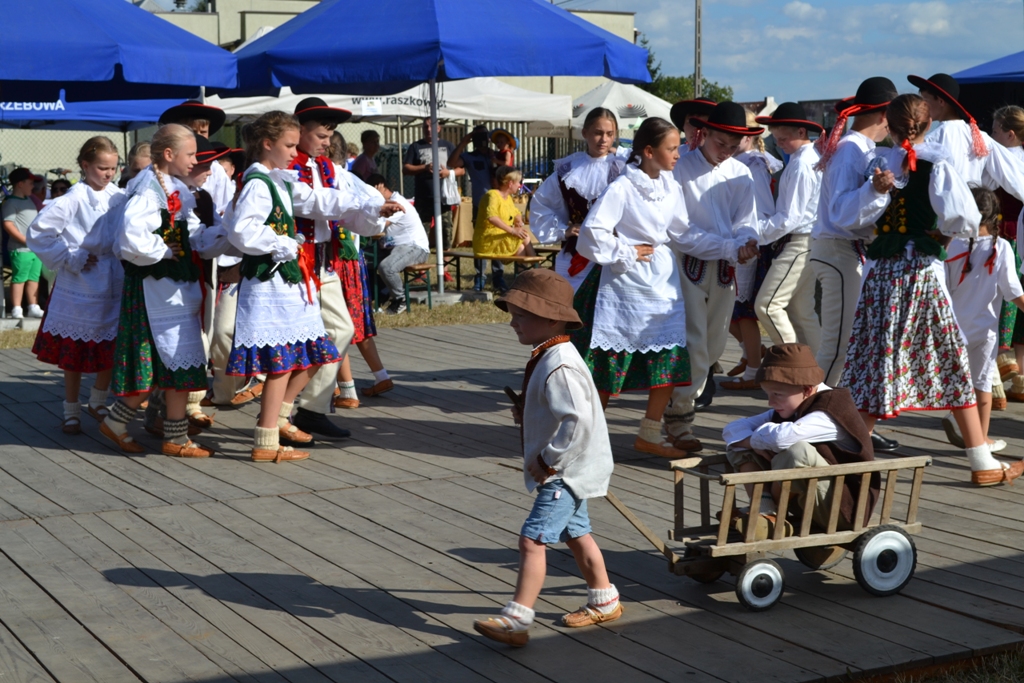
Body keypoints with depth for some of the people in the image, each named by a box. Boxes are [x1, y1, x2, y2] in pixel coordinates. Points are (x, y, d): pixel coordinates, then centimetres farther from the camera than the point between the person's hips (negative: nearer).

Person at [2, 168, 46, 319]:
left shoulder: (29, 199, 16)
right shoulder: (11, 202, -11)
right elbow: (8, 224, -20)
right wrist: (26, 240, -21)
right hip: (21, 249, -9)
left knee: (34, 278, 12)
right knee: (19, 278, -4)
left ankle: (33, 307, 18)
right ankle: (17, 309, 1)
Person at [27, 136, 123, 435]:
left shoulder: (118, 196, 0)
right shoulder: (74, 199, -14)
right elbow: (38, 232, -16)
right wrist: (70, 259, -13)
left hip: (114, 285, 4)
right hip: (80, 288, -4)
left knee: (112, 351, 11)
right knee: (74, 355, 7)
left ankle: (98, 401, 33)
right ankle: (71, 411, 21)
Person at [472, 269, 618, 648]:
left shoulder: (559, 367, -25)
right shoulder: (546, 358, 8)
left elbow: (578, 421, -33)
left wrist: (548, 460, -25)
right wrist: (526, 412, 3)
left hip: (565, 471, -11)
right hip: (567, 471, 11)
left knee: (532, 539, -14)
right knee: (575, 534, 22)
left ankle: (516, 619, -14)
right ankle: (604, 601, 38)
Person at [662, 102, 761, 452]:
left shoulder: (740, 174, 10)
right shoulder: (681, 168, -8)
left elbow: (746, 221, 5)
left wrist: (745, 242, -20)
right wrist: (729, 247, -20)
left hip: (725, 270, 6)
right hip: (689, 264, -6)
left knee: (715, 346, 13)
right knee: (694, 345, -10)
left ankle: (682, 399, 33)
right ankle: (678, 422, -1)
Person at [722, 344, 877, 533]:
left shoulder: (830, 413, -21)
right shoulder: (789, 409, 6)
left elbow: (782, 437, -40)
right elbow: (732, 430, 3)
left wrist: (755, 439, -18)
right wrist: (758, 445, -18)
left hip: (845, 508, -9)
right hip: (802, 503, 9)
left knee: (797, 451, -36)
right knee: (739, 447, 4)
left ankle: (773, 506, -8)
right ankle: (764, 513, -15)